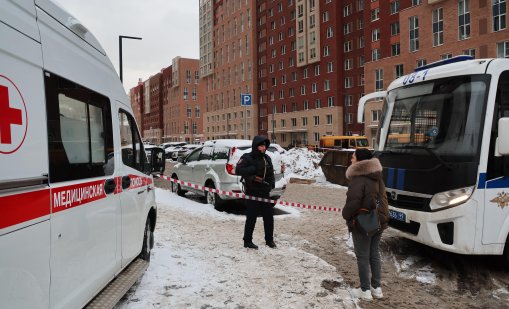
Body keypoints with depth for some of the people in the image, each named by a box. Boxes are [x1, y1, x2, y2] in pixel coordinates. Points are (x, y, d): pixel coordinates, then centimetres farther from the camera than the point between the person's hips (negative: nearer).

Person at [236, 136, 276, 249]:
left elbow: (271, 174, 20)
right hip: (252, 193, -6)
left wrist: (271, 184, 3)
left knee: (269, 216, 10)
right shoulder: (247, 158, -6)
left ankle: (269, 239, 24)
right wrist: (253, 169, -23)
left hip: (265, 193, 6)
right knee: (251, 218, -1)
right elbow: (238, 170, -18)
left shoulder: (267, 158, 14)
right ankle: (247, 241, 12)